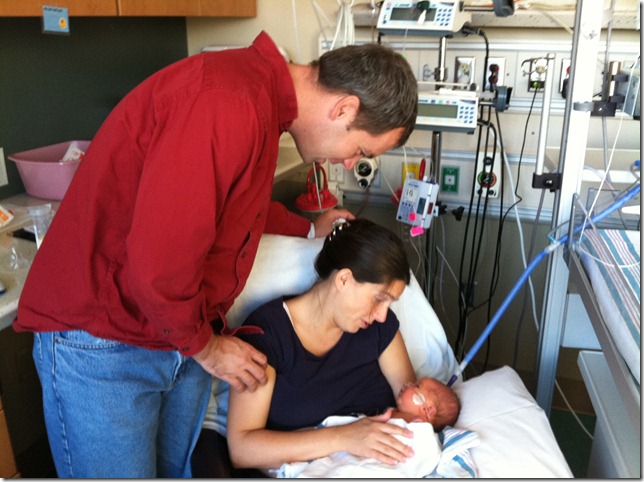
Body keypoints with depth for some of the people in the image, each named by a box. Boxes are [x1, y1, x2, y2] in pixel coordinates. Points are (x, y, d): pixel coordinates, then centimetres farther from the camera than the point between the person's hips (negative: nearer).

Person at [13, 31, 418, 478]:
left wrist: (308, 228, 27)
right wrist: (204, 345, -11)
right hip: (100, 342, -8)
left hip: (181, 336, 9)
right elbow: (157, 265, -30)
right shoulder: (228, 106, -29)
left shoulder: (263, 101, 4)